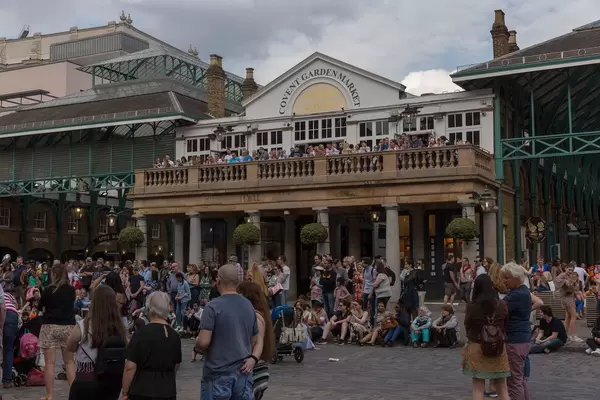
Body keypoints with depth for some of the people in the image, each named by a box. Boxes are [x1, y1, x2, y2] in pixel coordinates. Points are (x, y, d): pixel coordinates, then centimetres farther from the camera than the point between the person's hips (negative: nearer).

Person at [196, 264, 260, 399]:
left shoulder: (213, 306, -11)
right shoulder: (249, 306, 9)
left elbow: (203, 342, -17)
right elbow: (257, 339, 13)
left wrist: (196, 342, 5)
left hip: (218, 374, -5)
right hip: (243, 374, 5)